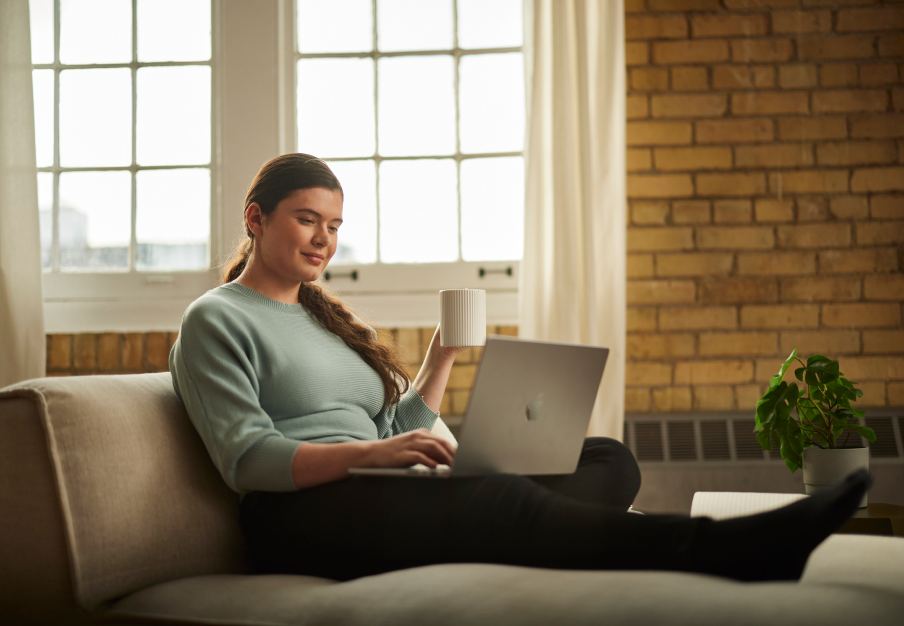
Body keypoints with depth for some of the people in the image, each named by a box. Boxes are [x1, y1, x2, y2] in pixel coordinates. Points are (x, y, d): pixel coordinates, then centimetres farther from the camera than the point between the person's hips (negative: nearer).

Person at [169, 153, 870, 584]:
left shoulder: (325, 316, 27)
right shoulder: (216, 320, 5)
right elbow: (245, 458, -10)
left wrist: (443, 354, 12)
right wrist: (372, 453, -23)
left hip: (372, 497, 8)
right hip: (300, 515, -8)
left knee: (607, 458, -9)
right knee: (497, 500, -36)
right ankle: (731, 550, -49)